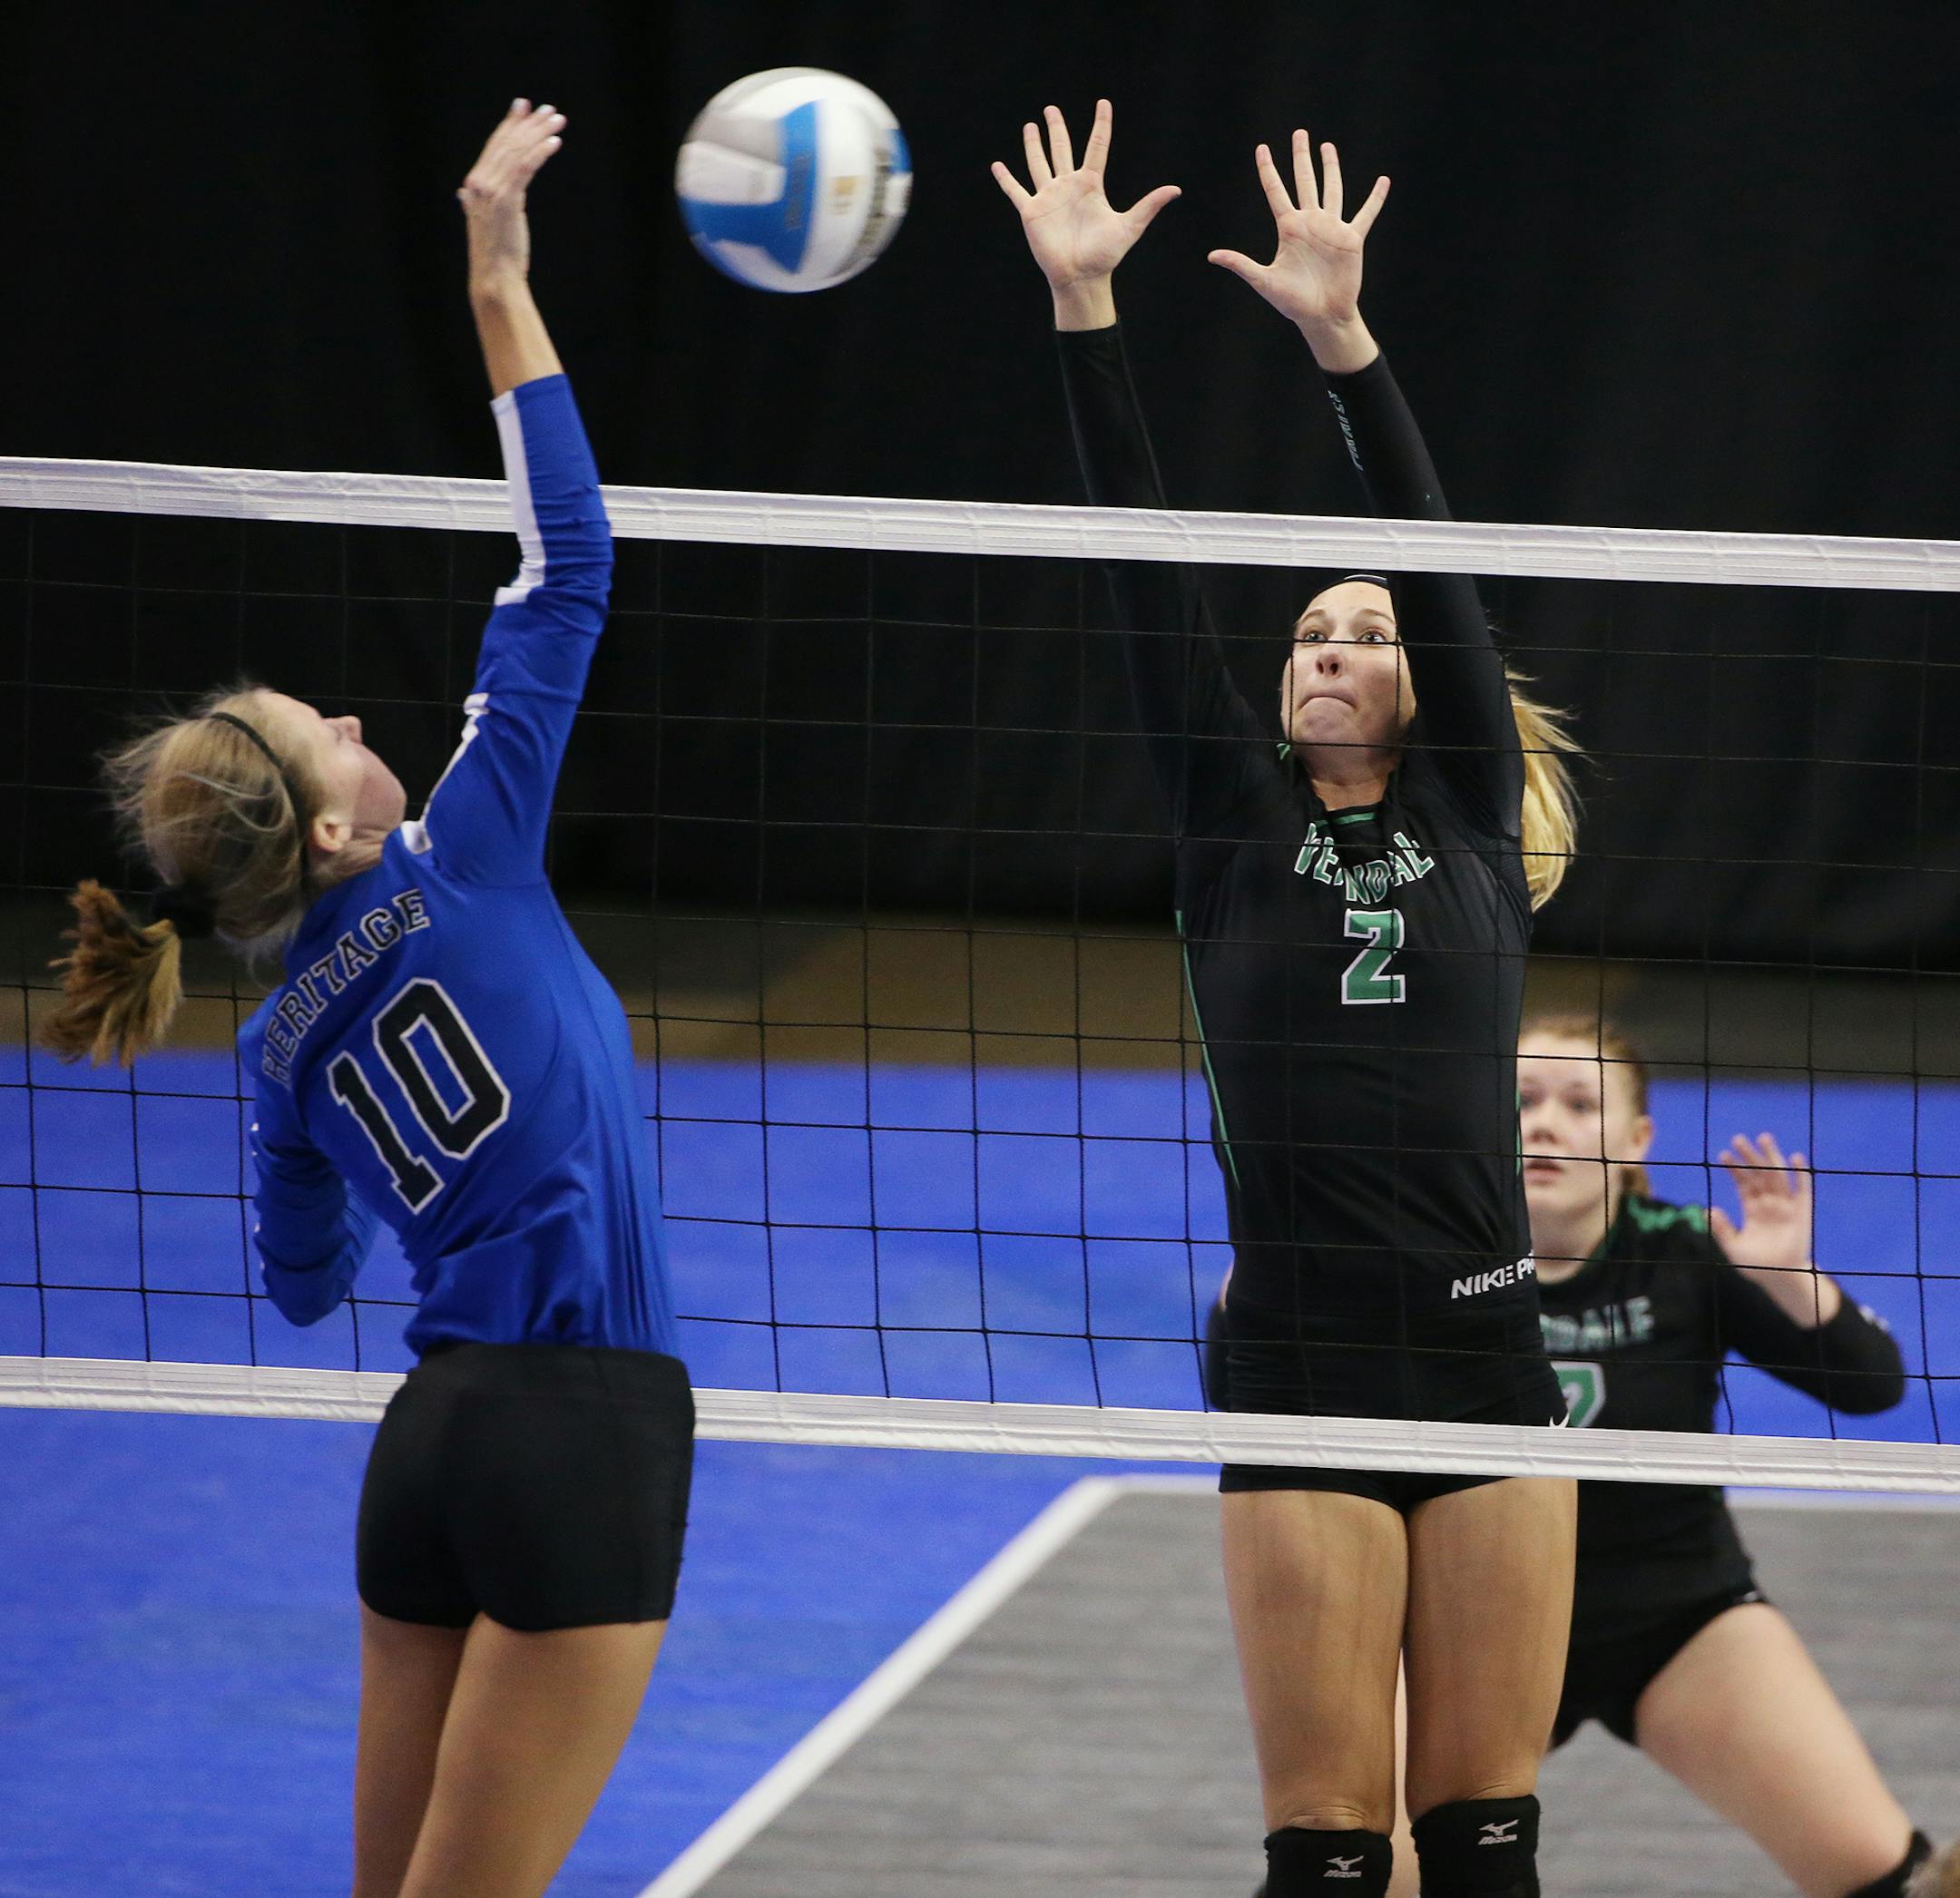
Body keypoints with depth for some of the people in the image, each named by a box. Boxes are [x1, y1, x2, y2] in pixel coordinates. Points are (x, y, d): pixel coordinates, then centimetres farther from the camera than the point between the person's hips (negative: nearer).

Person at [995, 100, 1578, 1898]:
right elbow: (1151, 576, 3)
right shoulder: (1237, 832, 9)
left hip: (1484, 1355, 1)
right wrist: (1082, 307, -4)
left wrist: (1345, 338, -10)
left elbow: (1438, 566, -1)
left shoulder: (1474, 826, 10)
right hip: (1302, 1364, -1)